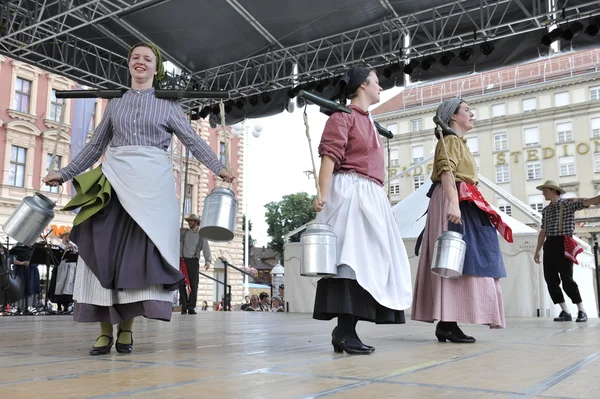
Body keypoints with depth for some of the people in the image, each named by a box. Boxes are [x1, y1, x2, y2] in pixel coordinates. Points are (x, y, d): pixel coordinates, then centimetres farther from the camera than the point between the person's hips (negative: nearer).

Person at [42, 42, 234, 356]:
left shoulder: (167, 104, 12)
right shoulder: (115, 103, 19)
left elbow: (193, 140, 7)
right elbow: (96, 145, 23)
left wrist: (218, 168, -6)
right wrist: (65, 173, 21)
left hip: (152, 181, -2)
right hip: (114, 179, 2)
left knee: (141, 250, -8)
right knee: (104, 249, -7)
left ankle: (126, 327, -1)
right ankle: (105, 330, -2)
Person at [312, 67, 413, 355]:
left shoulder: (368, 120, 26)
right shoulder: (343, 115, -1)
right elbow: (329, 155, -13)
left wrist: (377, 195, 24)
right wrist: (323, 194, -25)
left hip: (370, 197, 10)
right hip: (349, 192, -10)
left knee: (365, 261, 3)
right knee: (350, 259, -16)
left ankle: (346, 330, 5)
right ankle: (344, 331, -17)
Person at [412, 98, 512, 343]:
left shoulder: (458, 143, 28)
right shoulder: (450, 140, -3)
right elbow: (446, 172, -18)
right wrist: (454, 203, -31)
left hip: (461, 205, 10)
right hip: (454, 204, -10)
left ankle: (445, 323, 3)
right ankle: (448, 323, -18)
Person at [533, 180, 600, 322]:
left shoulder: (568, 203, 0)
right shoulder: (546, 210, 18)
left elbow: (588, 202, -15)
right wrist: (537, 251, 18)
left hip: (563, 245, -6)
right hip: (549, 246, 6)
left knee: (567, 279, -8)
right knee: (551, 280, 3)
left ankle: (581, 311, 6)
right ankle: (565, 312, 11)